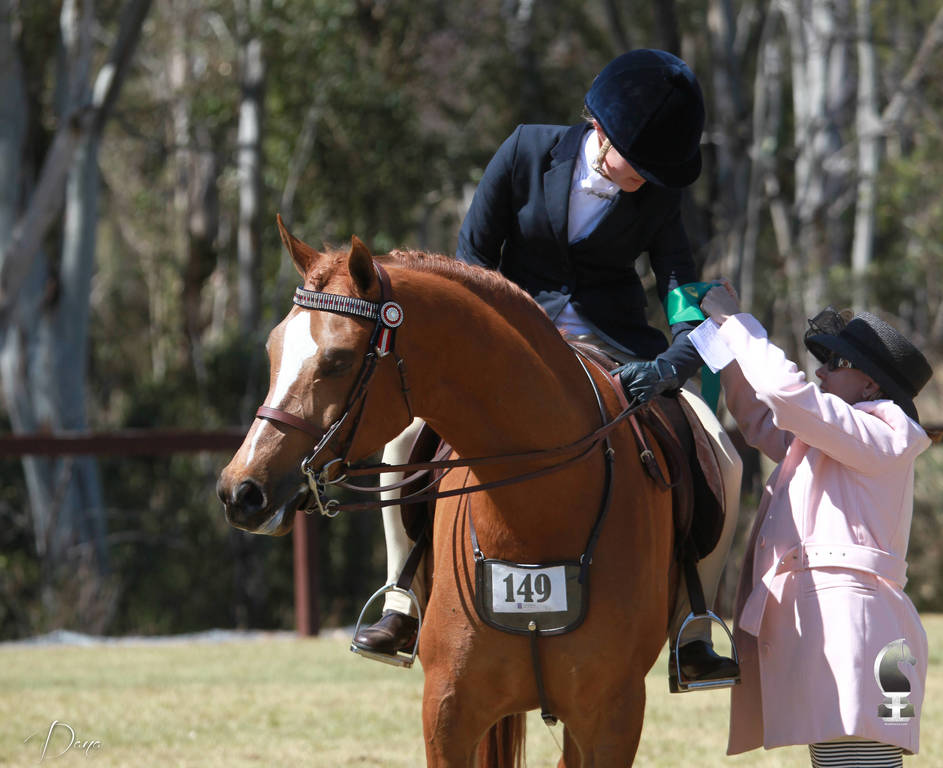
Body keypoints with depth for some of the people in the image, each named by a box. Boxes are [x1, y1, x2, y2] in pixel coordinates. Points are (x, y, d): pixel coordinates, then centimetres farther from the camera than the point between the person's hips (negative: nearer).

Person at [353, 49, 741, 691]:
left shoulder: (658, 199, -6)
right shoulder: (527, 152, -9)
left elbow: (691, 312, -12)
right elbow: (473, 255, -2)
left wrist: (670, 368, -35)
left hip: (617, 349, 0)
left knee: (720, 463, -19)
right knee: (408, 433, -22)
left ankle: (692, 633, -7)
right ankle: (405, 607, -6)